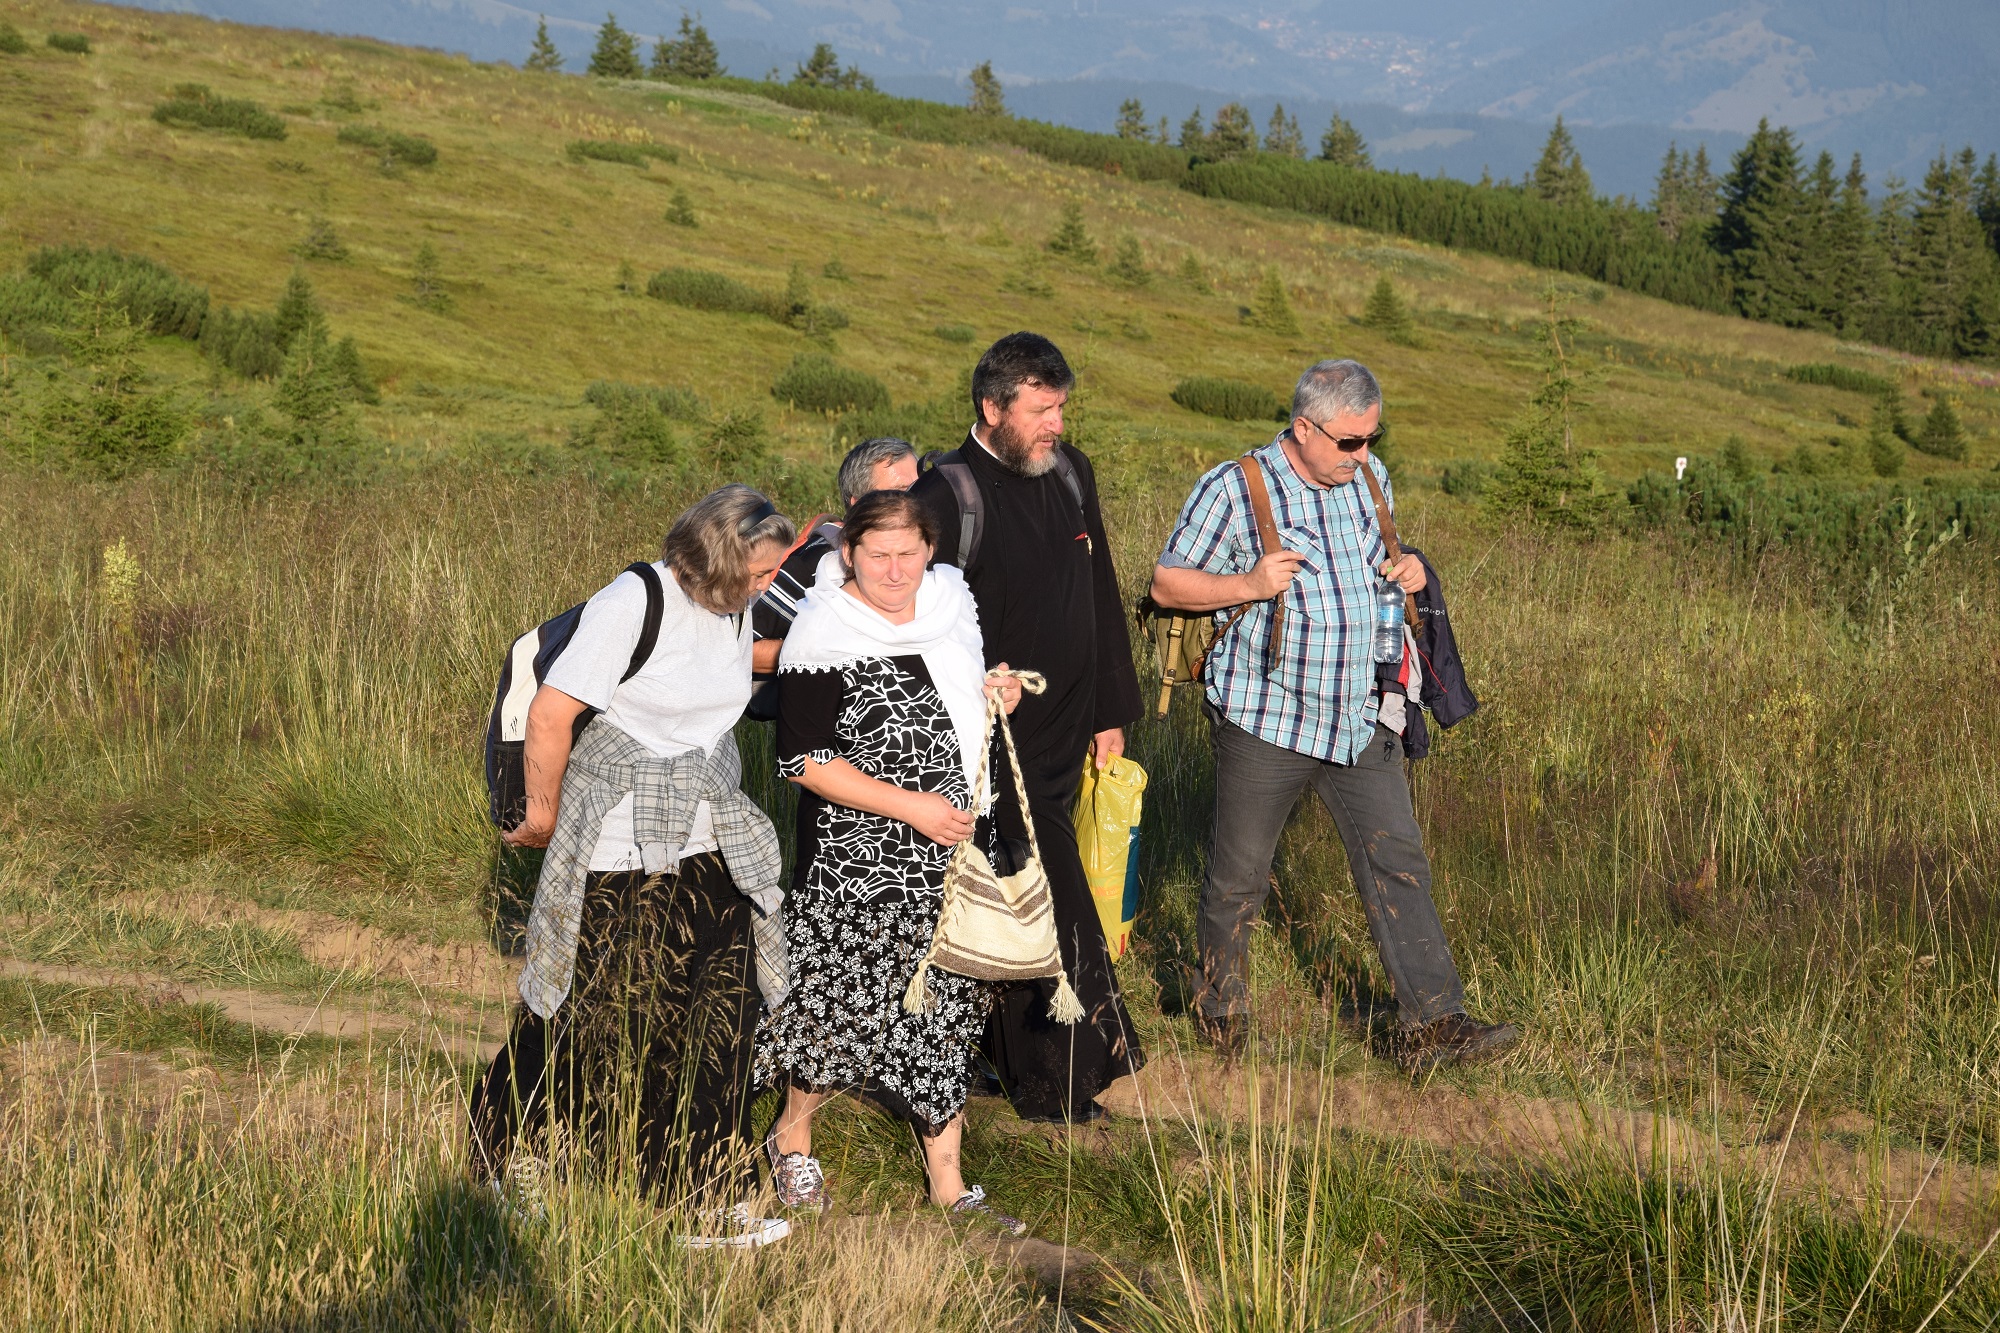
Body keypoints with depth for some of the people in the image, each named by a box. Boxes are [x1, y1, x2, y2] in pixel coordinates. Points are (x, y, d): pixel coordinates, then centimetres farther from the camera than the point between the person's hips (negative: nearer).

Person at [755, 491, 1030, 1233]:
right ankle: (791, 1135, 28)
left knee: (944, 1006, 10)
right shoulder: (824, 635, -17)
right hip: (860, 860, -6)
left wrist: (994, 695, -1)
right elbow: (804, 760, -17)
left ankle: (947, 1180, 19)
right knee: (852, 1002, 1)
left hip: (951, 848, 6)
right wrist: (911, 808, -20)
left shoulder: (949, 599, 4)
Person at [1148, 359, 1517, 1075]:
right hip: (1265, 720, -4)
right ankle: (1218, 1002, 31)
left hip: (1361, 719, 5)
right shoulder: (1233, 491, -11)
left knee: (1398, 860, -2)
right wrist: (1248, 585, -22)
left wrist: (1406, 572, 2)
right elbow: (1167, 584, -7)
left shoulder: (1370, 478, 7)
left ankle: (1433, 1023, -2)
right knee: (1239, 873, 8)